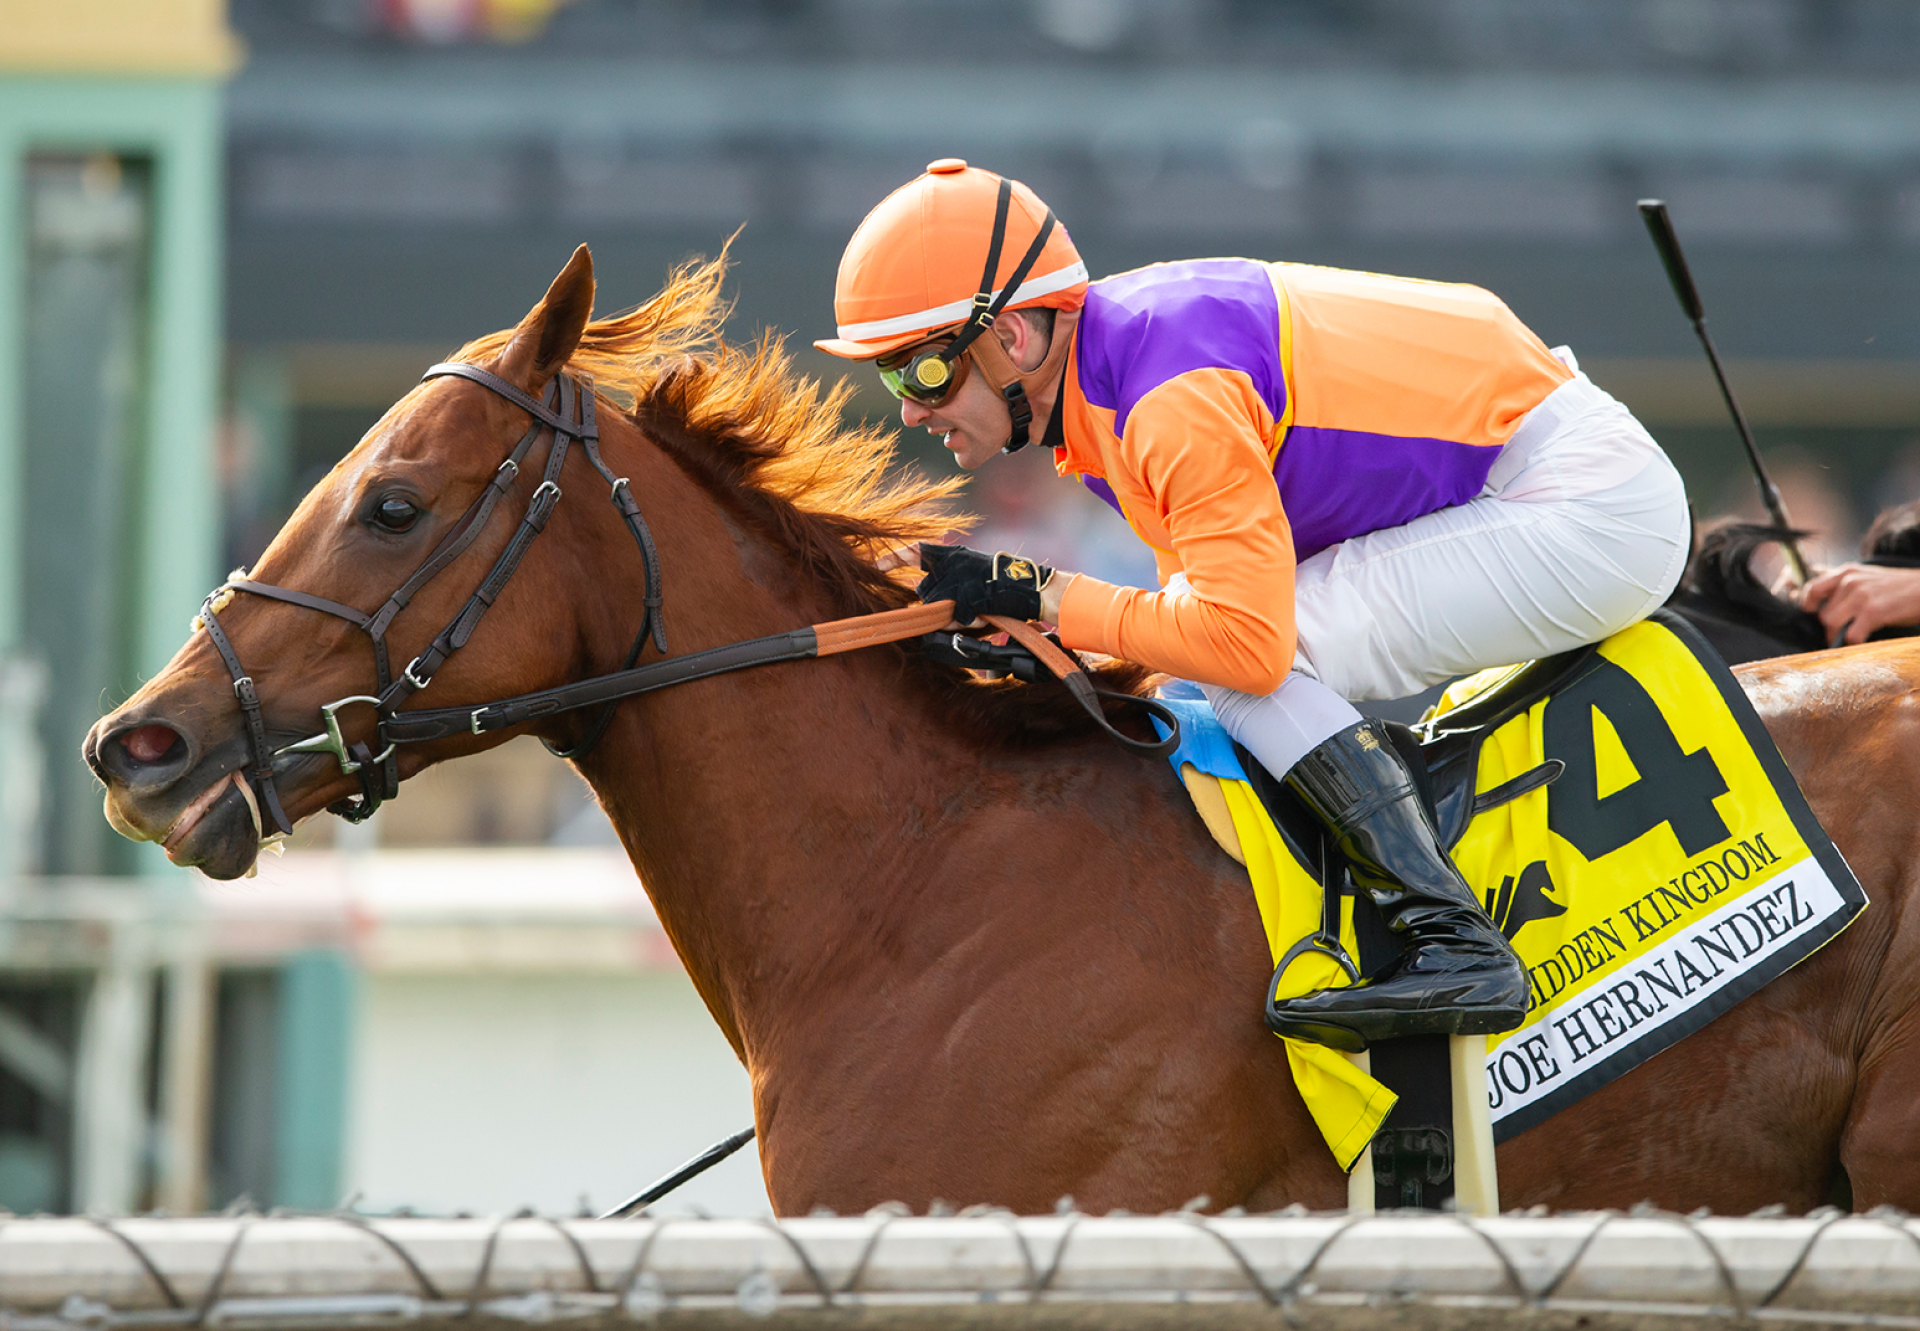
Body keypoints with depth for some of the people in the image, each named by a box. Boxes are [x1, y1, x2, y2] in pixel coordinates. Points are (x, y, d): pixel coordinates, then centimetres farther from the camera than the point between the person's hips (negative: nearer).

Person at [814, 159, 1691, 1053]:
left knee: (1249, 675, -18)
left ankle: (1456, 948, -23)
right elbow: (1211, 587, 13)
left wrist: (1041, 599, -20)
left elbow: (1247, 640, -27)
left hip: (1592, 510, -10)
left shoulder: (1177, 400, -24)